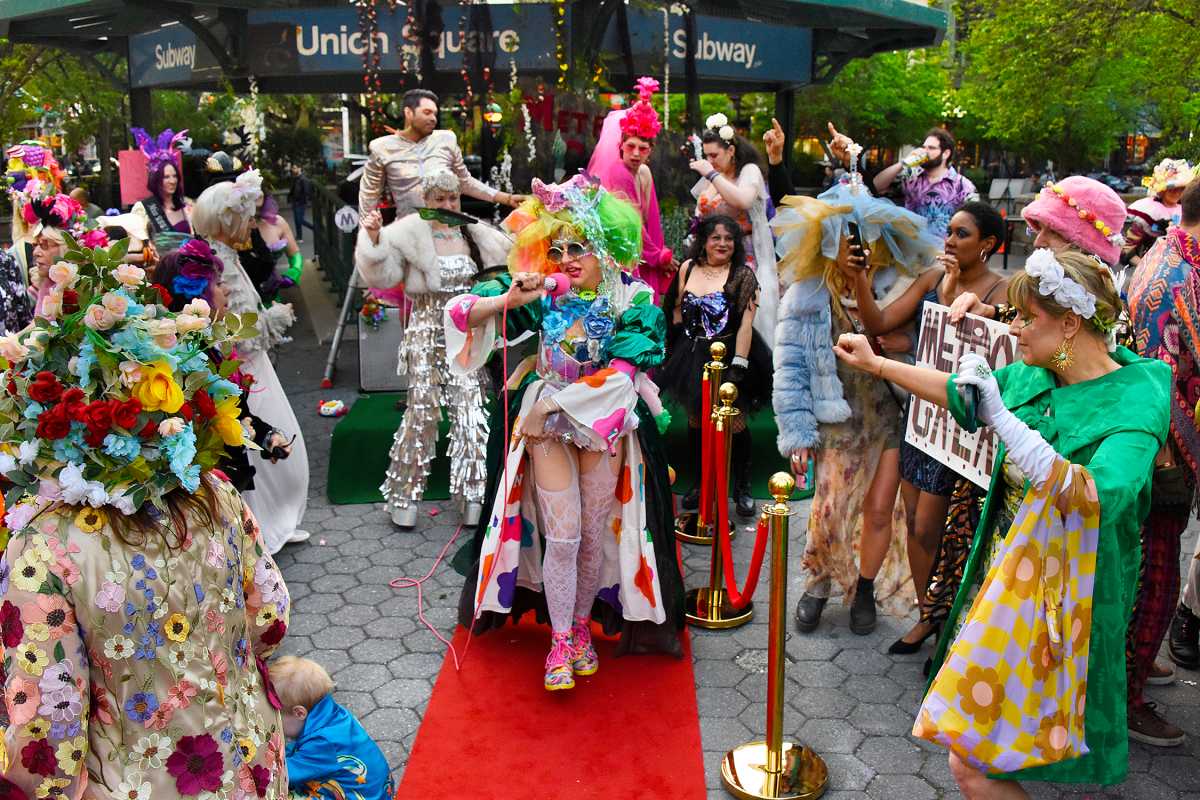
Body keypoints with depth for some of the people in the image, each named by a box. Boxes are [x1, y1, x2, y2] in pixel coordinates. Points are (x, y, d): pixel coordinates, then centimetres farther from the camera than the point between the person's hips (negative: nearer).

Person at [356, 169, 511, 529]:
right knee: (422, 410, -3)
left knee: (471, 410, -2)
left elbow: (508, 258, 20)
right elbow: (381, 274, -8)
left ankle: (472, 495, 7)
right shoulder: (411, 233, -3)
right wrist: (374, 239, -20)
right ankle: (404, 492, 10)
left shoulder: (475, 233, 7)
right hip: (427, 334, -3)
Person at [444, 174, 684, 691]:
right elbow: (461, 313, -8)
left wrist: (554, 403, -20)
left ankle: (581, 626, 30)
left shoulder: (633, 299, -12)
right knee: (562, 535, -3)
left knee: (596, 532, 9)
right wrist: (507, 300, -27)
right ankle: (560, 640, 13)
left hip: (607, 424, 0)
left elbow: (620, 376, -20)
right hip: (547, 422, 0)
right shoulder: (542, 290, -8)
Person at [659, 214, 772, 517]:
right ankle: (702, 484, 27)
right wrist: (674, 352, 12)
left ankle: (742, 488, 16)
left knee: (735, 424, -1)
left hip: (728, 356, -4)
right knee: (695, 421, 11)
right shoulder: (688, 268, 5)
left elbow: (746, 323, -14)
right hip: (693, 355, 4)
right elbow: (677, 310, 15)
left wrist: (739, 365, -20)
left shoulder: (742, 276, -7)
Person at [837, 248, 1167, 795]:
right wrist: (876, 365, 25)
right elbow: (954, 390, 20)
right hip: (1002, 582, 7)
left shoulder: (1135, 400, -19)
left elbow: (1097, 500, -35)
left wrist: (1002, 417, -40)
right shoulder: (1034, 377, 2)